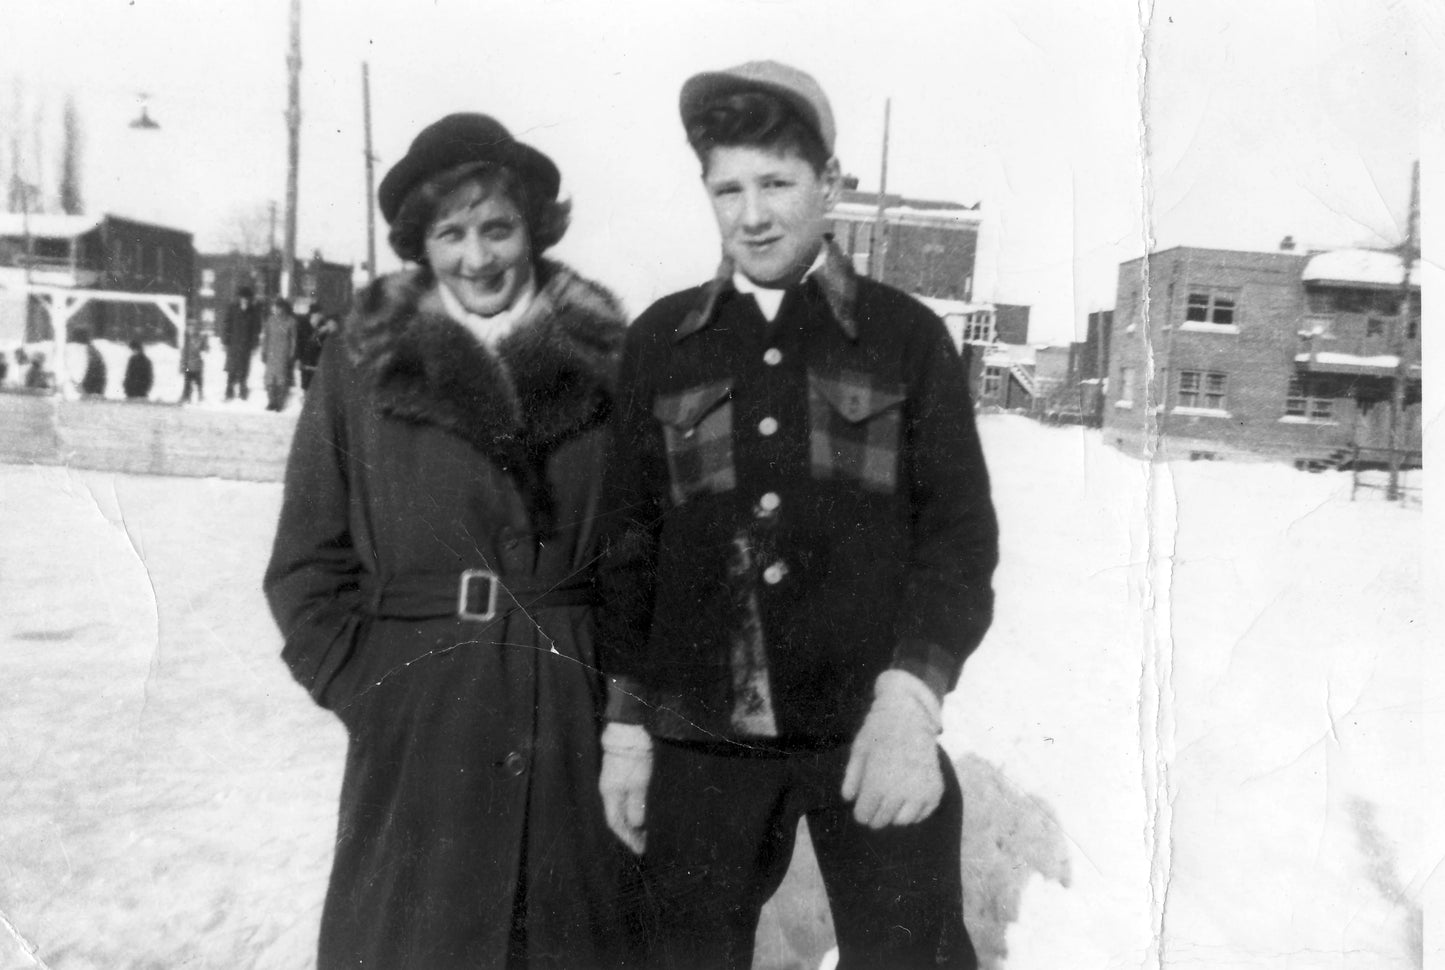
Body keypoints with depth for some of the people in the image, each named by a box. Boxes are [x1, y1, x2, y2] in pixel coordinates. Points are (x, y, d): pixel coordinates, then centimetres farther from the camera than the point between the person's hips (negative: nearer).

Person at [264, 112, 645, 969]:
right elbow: (307, 563, 4)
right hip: (417, 735, 0)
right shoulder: (363, 362, 2)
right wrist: (359, 686, -4)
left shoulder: (606, 358, 2)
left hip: (580, 726, 1)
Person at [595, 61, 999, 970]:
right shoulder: (660, 341, 4)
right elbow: (629, 538, 7)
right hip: (699, 733, 2)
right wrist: (627, 720, 6)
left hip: (868, 725, -1)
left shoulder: (907, 335, 1)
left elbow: (960, 531, -1)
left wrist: (910, 694, -14)